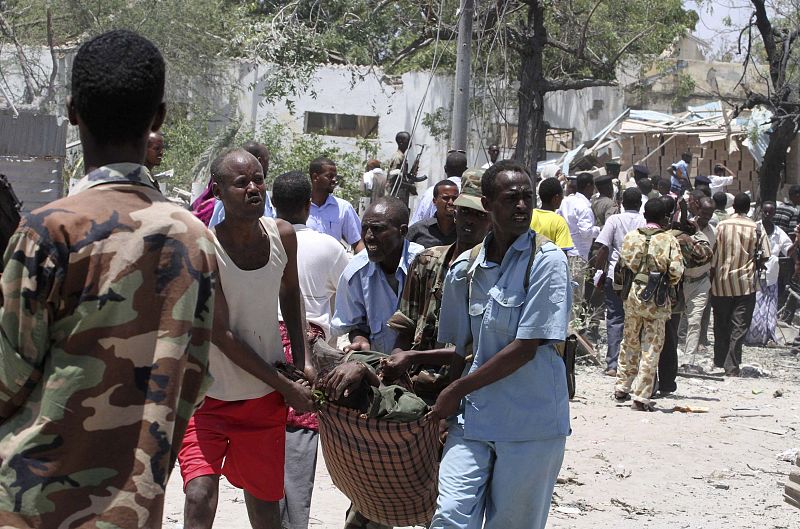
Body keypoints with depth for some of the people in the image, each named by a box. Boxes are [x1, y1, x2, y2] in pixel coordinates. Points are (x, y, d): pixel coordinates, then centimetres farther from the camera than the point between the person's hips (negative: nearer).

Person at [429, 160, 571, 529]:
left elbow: (526, 347, -13)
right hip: (472, 417, 4)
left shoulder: (547, 261, -9)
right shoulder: (464, 269, 7)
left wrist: (458, 390, -8)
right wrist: (443, 405, 4)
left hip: (531, 422, -4)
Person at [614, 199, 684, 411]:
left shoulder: (631, 237, 1)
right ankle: (641, 397, 0)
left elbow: (622, 265, 1)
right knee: (651, 349, 2)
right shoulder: (669, 240, -7)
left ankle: (622, 387, 24)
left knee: (630, 342, 20)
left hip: (632, 294, 3)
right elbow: (676, 270, -13)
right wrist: (667, 283, 6)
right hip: (656, 299, -3)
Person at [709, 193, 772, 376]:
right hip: (746, 285, -1)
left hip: (722, 284, 1)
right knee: (739, 327, 0)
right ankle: (732, 366, -6)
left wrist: (712, 279, 7)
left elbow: (713, 257, -3)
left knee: (721, 325, 16)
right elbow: (765, 256, -5)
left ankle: (720, 360, 26)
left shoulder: (721, 227, -4)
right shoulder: (756, 230, -5)